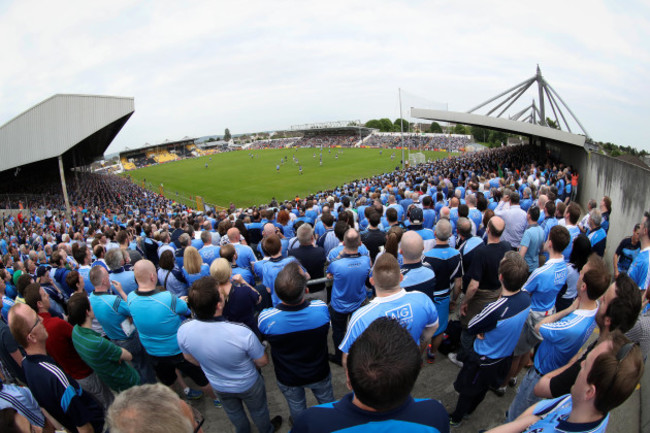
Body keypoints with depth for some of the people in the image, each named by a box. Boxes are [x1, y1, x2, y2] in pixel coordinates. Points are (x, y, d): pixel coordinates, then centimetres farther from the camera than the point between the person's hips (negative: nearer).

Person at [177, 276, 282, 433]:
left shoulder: (183, 331, -31)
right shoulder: (242, 333, -44)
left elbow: (189, 358, -7)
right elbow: (262, 362, -23)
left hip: (218, 386, 3)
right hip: (248, 384, -3)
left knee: (233, 412, 34)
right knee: (258, 410, 30)